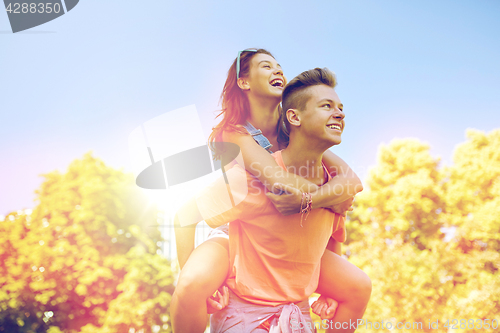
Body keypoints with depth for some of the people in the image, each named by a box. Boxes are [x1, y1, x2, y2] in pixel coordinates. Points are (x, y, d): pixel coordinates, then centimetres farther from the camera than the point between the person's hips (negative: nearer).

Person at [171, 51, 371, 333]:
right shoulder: (235, 133, -16)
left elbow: (352, 181, -16)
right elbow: (280, 181, -35)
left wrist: (308, 199, -33)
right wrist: (336, 199, -24)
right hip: (235, 239, -5)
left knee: (359, 287, -7)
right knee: (192, 287, -37)